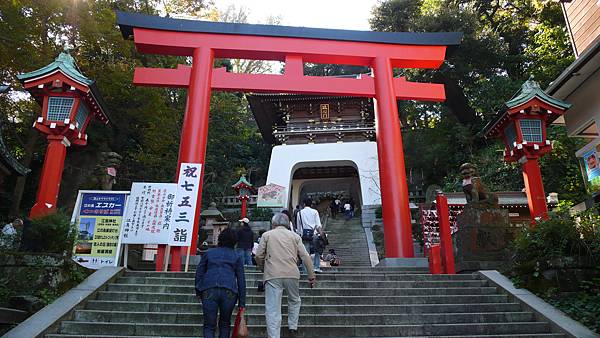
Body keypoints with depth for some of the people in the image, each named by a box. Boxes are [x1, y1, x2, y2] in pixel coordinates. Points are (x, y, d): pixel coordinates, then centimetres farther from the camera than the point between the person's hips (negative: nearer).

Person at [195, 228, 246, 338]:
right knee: (225, 324, 20)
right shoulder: (236, 256, 16)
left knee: (209, 326, 7)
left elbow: (199, 273, 15)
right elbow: (241, 280, 12)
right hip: (229, 292, 0)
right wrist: (242, 303, 13)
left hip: (209, 291, 0)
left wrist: (198, 292, 23)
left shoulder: (209, 253, 19)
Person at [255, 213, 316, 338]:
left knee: (272, 309, -1)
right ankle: (293, 328, 28)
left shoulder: (267, 235, 10)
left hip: (272, 275, -2)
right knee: (294, 301, 27)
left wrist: (262, 269, 25)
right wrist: (311, 275, 10)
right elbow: (305, 256, 7)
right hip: (292, 274, 2)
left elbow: (258, 256, 6)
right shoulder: (295, 236, 14)